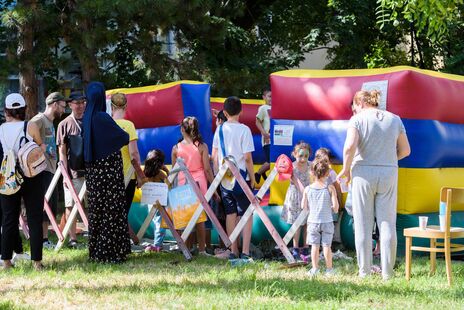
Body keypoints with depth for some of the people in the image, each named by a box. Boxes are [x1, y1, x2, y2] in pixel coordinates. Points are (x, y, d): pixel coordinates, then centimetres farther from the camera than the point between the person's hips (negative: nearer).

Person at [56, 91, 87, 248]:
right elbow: (62, 151, 0)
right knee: (71, 206, 1)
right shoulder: (64, 124, 1)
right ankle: (72, 238, 7)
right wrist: (66, 174, -7)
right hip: (73, 172, -2)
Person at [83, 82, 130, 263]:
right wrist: (125, 135, 13)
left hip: (93, 171, 8)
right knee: (111, 210, -2)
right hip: (109, 171, -8)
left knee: (96, 210, 13)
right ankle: (110, 252, 0)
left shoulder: (86, 118, 5)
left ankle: (96, 251, 19)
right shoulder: (102, 118, -17)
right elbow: (124, 138, -9)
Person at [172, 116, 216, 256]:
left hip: (182, 184, 1)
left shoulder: (176, 148, 1)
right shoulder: (202, 146, -3)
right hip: (199, 183, -1)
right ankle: (202, 249, 4)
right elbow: (207, 169, -2)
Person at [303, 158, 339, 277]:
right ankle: (329, 268, 13)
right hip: (327, 222, -1)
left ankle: (314, 268, 9)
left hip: (313, 221, 1)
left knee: (314, 245, 7)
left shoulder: (308, 189, -6)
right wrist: (334, 209, 9)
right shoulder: (330, 188, -12)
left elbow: (303, 206, 1)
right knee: (327, 245, 6)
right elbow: (335, 206, -14)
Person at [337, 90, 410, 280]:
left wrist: (345, 169, -5)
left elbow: (350, 146, -18)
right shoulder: (394, 119, 8)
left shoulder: (358, 119, -5)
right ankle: (387, 272, 6)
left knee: (363, 225, 5)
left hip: (364, 173, -3)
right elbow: (405, 150, 9)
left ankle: (364, 271, 6)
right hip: (389, 173, 3)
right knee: (387, 224, 7)